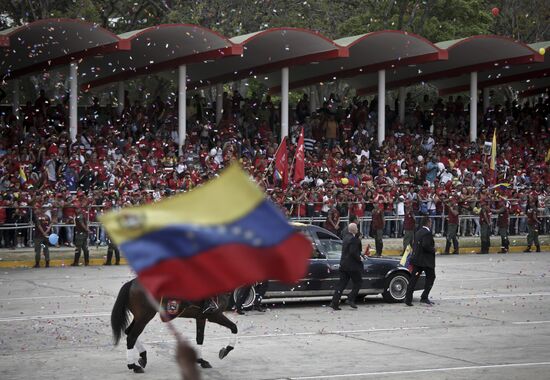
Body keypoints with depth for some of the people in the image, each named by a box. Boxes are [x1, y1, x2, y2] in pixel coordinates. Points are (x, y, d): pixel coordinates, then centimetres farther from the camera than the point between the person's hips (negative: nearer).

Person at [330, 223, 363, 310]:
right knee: (357, 283, 7)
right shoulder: (353, 239, -16)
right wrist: (359, 258, -11)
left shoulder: (346, 237, 13)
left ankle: (334, 302, 2)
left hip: (343, 264, 9)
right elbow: (353, 252, -24)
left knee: (342, 284, 7)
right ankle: (351, 299, 0)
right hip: (352, 266, -9)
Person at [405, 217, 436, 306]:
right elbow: (425, 246, -25)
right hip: (426, 261, -8)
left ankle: (408, 299, 1)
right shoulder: (427, 233, -15)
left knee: (413, 279, 5)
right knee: (431, 277, 8)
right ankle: (424, 297, 4)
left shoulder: (418, 232, 12)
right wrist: (433, 250, -10)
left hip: (416, 260, 8)